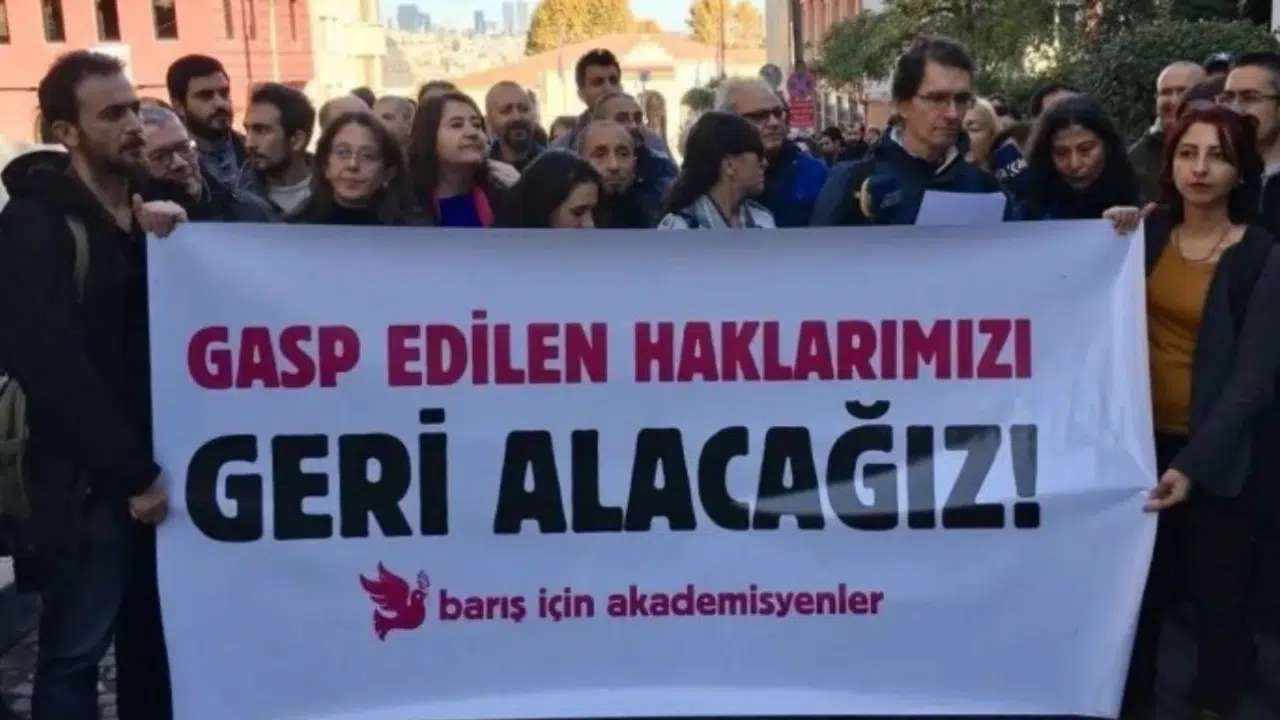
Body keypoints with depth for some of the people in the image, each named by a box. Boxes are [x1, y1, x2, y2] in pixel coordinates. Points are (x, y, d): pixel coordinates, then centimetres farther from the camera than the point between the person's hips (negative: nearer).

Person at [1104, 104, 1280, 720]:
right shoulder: (1148, 232, 3)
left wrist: (1194, 463, -22)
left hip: (1216, 450, -3)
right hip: (1142, 436, 4)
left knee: (1217, 588, 7)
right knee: (1137, 579, 14)